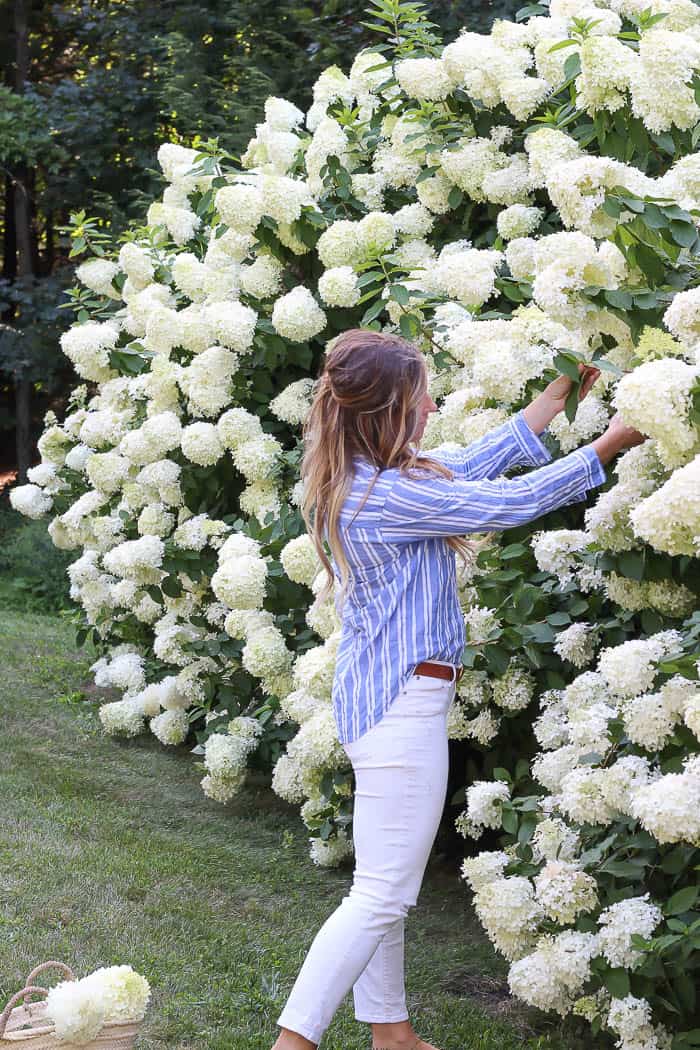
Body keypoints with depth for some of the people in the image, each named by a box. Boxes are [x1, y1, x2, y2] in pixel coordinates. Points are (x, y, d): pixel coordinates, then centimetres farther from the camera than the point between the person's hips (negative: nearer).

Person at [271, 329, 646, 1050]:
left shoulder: (364, 478, 7)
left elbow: (467, 465, 14)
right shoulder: (387, 495, -22)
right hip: (403, 701, -11)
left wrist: (552, 402, 18)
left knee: (381, 888, 17)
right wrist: (608, 445, -4)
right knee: (381, 895, -5)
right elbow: (510, 503, -16)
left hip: (382, 696, 11)